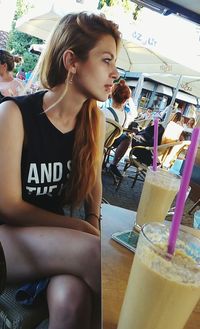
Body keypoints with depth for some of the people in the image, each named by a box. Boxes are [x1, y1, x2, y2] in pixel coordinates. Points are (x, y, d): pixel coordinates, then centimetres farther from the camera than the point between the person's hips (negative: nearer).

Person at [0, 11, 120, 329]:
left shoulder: (96, 120, -4)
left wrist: (93, 223, -7)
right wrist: (86, 231, -16)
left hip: (52, 233, 3)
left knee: (72, 299, -29)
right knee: (95, 252, -29)